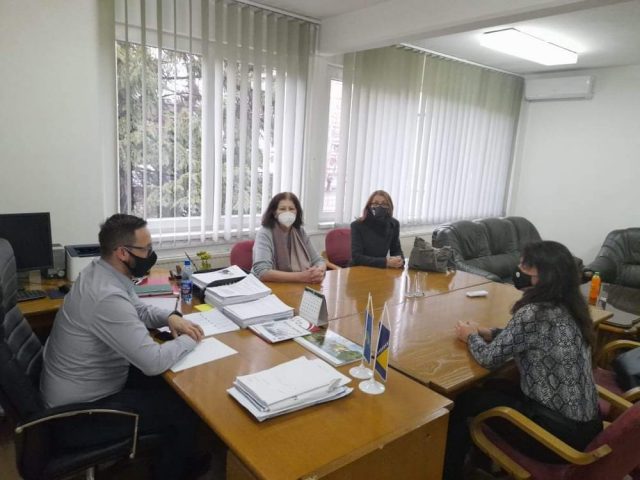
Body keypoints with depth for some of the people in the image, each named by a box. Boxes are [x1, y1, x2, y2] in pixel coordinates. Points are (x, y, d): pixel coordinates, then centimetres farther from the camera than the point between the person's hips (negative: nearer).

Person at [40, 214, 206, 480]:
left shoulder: (101, 271, -4)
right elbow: (154, 362, -33)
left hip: (84, 384, 9)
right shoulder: (107, 297, -34)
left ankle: (178, 457, 36)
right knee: (185, 410, -3)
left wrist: (171, 317, -6)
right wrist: (188, 340, -14)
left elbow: (138, 309, 13)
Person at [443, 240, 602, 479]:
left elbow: (490, 358, -17)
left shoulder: (534, 313, -25)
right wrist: (486, 333, 5)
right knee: (490, 388, 21)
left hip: (561, 432, -8)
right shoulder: (567, 306, 1)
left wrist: (471, 336, 4)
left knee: (463, 400, 4)